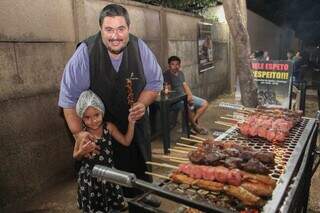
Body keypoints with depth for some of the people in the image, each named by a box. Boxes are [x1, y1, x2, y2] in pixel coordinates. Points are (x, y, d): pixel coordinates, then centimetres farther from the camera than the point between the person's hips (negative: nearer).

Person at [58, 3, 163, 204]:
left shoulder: (139, 47, -14)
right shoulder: (85, 52, -20)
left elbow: (155, 82, -2)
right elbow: (69, 97, -14)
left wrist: (142, 103, -19)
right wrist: (78, 132, -17)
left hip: (136, 122, 3)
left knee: (141, 170, 17)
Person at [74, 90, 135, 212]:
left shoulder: (108, 127, -10)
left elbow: (126, 141, -5)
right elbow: (75, 157, -1)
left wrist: (131, 123, -15)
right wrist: (82, 152, -23)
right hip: (89, 177, -1)